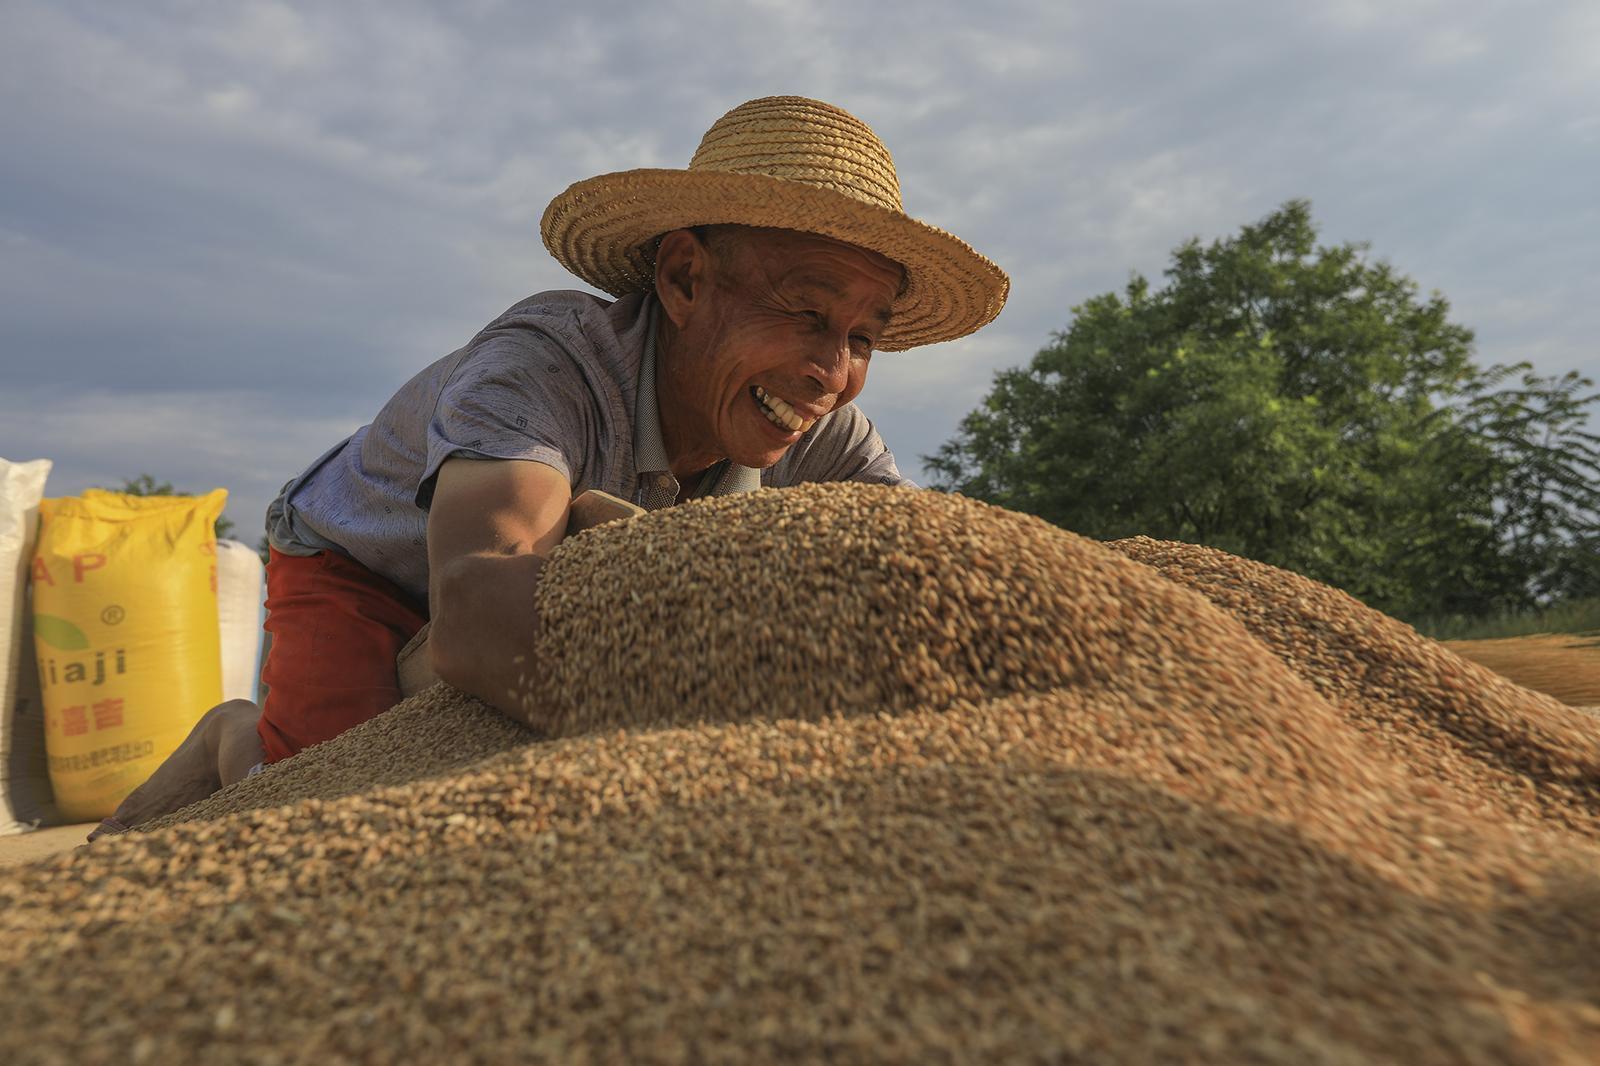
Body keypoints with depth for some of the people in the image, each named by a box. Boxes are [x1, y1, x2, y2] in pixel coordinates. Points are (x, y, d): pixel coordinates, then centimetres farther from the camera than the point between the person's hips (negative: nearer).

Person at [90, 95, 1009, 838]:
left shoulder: (815, 430, -23)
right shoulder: (545, 364, -39)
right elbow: (477, 613, -56)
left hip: (551, 577, 5)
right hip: (363, 572, -5)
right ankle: (242, 745, 11)